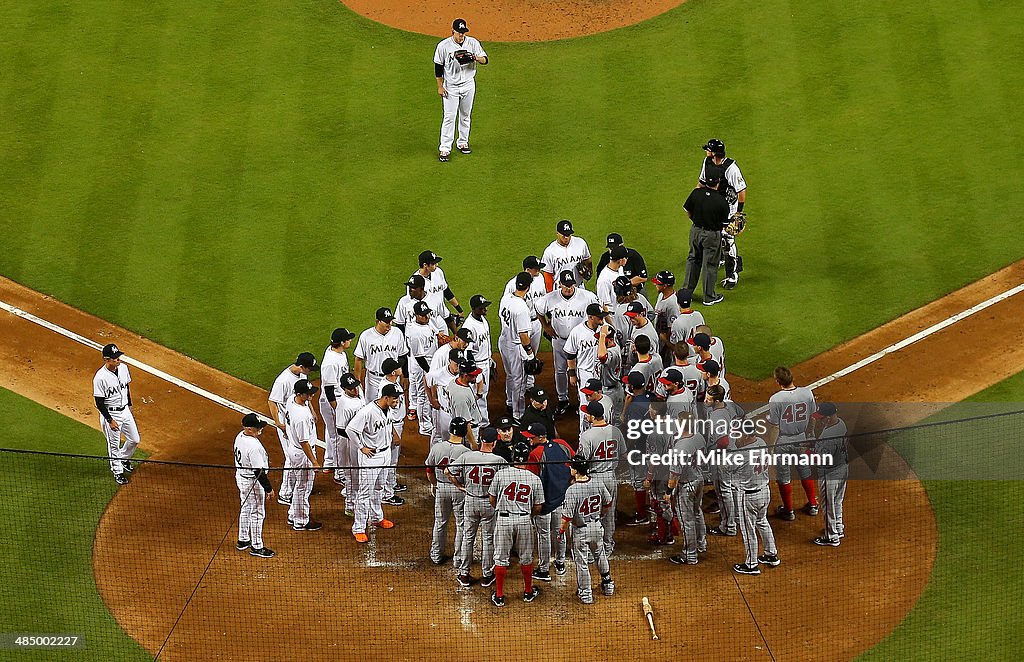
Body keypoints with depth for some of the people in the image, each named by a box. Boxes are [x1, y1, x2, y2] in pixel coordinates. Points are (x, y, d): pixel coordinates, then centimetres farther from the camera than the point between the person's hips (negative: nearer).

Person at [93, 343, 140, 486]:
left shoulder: (123, 368, -5)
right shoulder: (100, 377, -25)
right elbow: (99, 403, -19)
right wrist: (110, 420, -18)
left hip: (125, 410, 7)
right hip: (110, 413, -7)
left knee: (134, 439, 17)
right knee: (114, 444, 9)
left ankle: (123, 459, 44)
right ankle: (117, 471, 29)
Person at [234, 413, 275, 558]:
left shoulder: (240, 436, -3)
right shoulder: (254, 446, -31)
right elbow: (259, 471, -27)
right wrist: (268, 488, -18)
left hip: (240, 477, 10)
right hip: (253, 482, -10)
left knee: (246, 509, 24)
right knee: (257, 513, 5)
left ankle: (243, 540, 38)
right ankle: (256, 546, 16)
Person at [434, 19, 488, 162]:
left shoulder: (473, 43, -5)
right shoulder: (443, 46, -11)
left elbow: (485, 60, -4)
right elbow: (438, 67, -3)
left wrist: (476, 58, -27)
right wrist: (440, 87, -5)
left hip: (468, 85, 3)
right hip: (451, 87, -3)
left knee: (466, 116, 14)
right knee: (449, 117, -5)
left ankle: (463, 143, 30)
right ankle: (444, 148, -1)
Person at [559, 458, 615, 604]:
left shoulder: (572, 490, -25)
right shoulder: (598, 485, -8)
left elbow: (567, 516, -23)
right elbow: (608, 503, 7)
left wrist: (561, 531, -7)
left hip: (581, 530, -5)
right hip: (597, 527, 5)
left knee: (581, 562, 9)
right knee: (600, 556, 26)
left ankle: (585, 593, 19)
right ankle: (608, 585, 40)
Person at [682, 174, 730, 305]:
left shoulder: (696, 193, -13)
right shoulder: (721, 202, -23)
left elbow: (688, 212, 0)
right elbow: (725, 224, -10)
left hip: (695, 231, 4)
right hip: (712, 235, -4)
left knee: (693, 260, 22)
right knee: (710, 265, 10)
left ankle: (687, 291, 33)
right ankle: (709, 297, 23)